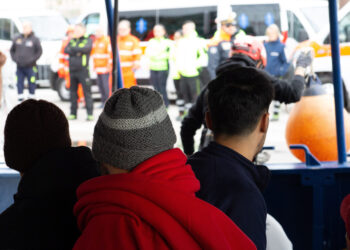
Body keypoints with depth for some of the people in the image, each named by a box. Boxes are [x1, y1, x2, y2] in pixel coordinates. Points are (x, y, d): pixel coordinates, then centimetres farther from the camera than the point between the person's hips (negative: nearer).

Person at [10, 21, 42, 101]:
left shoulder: (35, 39, -1)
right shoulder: (17, 38, 9)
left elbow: (39, 51, -1)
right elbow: (12, 50, 17)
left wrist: (32, 59, -11)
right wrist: (14, 58, 2)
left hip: (30, 67, -3)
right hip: (19, 67, 3)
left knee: (31, 84, 1)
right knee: (19, 84, 2)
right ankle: (20, 99, 8)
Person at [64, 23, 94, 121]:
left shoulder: (88, 40, 3)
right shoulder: (72, 40, 16)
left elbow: (86, 48, -17)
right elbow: (66, 50, 1)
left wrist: (73, 49, -9)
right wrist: (78, 51, -12)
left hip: (83, 70, -5)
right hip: (72, 70, 5)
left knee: (87, 92, -8)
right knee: (73, 92, 8)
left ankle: (90, 114, -7)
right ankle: (73, 113, 15)